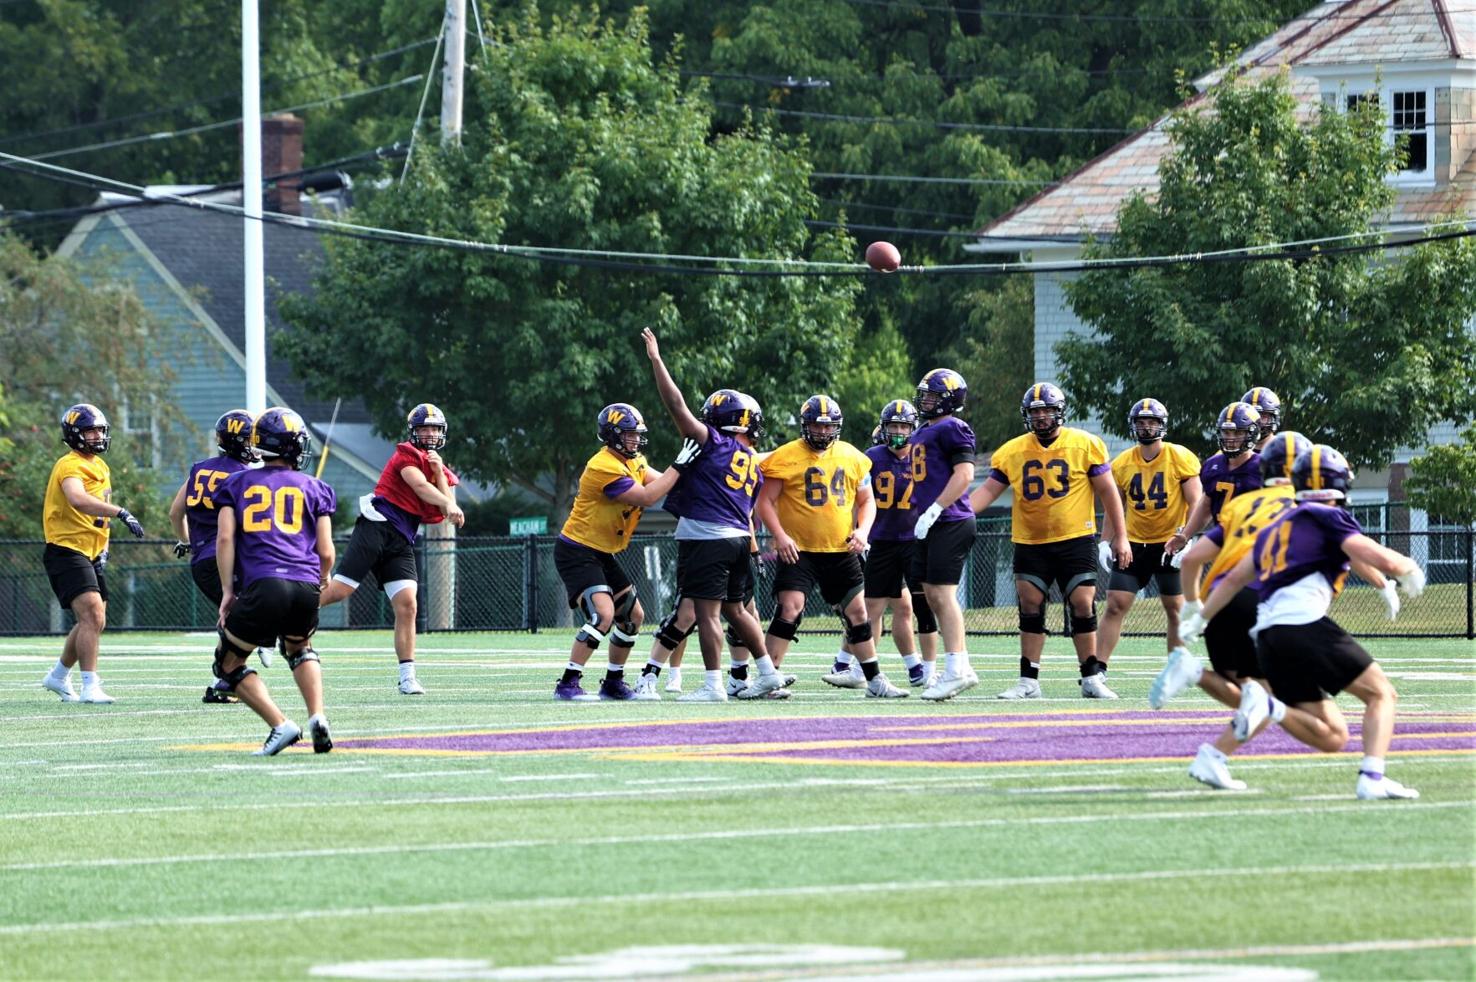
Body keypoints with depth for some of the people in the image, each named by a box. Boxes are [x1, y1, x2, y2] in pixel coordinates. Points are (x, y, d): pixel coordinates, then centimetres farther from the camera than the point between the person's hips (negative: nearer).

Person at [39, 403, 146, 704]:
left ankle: (58, 676, 33)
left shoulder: (100, 466, 15)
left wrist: (103, 546, 14)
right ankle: (90, 687, -19)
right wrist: (121, 513, -43)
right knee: (93, 614, -20)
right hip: (66, 551, -10)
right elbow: (79, 500, -36)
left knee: (94, 622, 16)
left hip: (90, 553, 10)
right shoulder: (70, 466, -16)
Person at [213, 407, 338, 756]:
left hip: (262, 585, -2)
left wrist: (227, 590, 8)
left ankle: (280, 726, -3)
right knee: (299, 649, 31)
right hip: (305, 588, 2)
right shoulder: (314, 489, 17)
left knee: (230, 664, 15)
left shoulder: (237, 484, 17)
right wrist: (322, 581, 34)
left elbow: (225, 538, 5)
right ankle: (317, 717, 9)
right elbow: (326, 552, 14)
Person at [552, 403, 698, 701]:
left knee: (633, 616, 13)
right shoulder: (604, 467, -23)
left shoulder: (633, 461, 8)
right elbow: (646, 497, -25)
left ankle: (613, 683, 24)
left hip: (603, 554, 10)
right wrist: (679, 466, -23)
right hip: (576, 553, -10)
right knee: (603, 614, -24)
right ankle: (567, 684, -21)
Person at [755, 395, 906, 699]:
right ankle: (767, 678, -10)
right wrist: (780, 535, -17)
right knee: (789, 609, -15)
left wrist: (863, 529, -2)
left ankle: (875, 680, 16)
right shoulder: (786, 457, -5)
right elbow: (765, 501, -3)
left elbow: (866, 500, 17)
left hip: (841, 551, 4)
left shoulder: (852, 457, 8)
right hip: (798, 551, -4)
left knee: (857, 613, 7)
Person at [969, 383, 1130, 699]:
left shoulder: (1085, 445, -3)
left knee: (1083, 603, -6)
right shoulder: (1012, 452, 4)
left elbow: (1108, 492, 2)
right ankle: (1028, 681, 6)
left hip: (1075, 540, -3)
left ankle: (1092, 678, 4)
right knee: (1030, 608, 1)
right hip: (1030, 543, 3)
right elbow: (988, 490, 6)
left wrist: (1120, 537, 0)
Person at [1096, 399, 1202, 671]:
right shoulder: (1122, 464, 3)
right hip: (1134, 544, 3)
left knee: (1175, 609, 3)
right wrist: (1104, 543, 4)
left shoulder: (1180, 459, -7)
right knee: (1115, 606, -4)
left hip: (1170, 544, -3)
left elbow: (1195, 504, -8)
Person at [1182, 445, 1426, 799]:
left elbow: (1234, 579, 33)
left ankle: (1267, 706, -14)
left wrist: (1200, 618, 44)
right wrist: (1410, 570, 14)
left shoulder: (1276, 527, 26)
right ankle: (1372, 777, -14)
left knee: (1332, 737, 9)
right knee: (1382, 694, 6)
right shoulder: (1329, 518, 4)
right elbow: (1380, 559, -7)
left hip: (1267, 637, 7)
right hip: (1304, 623, -7)